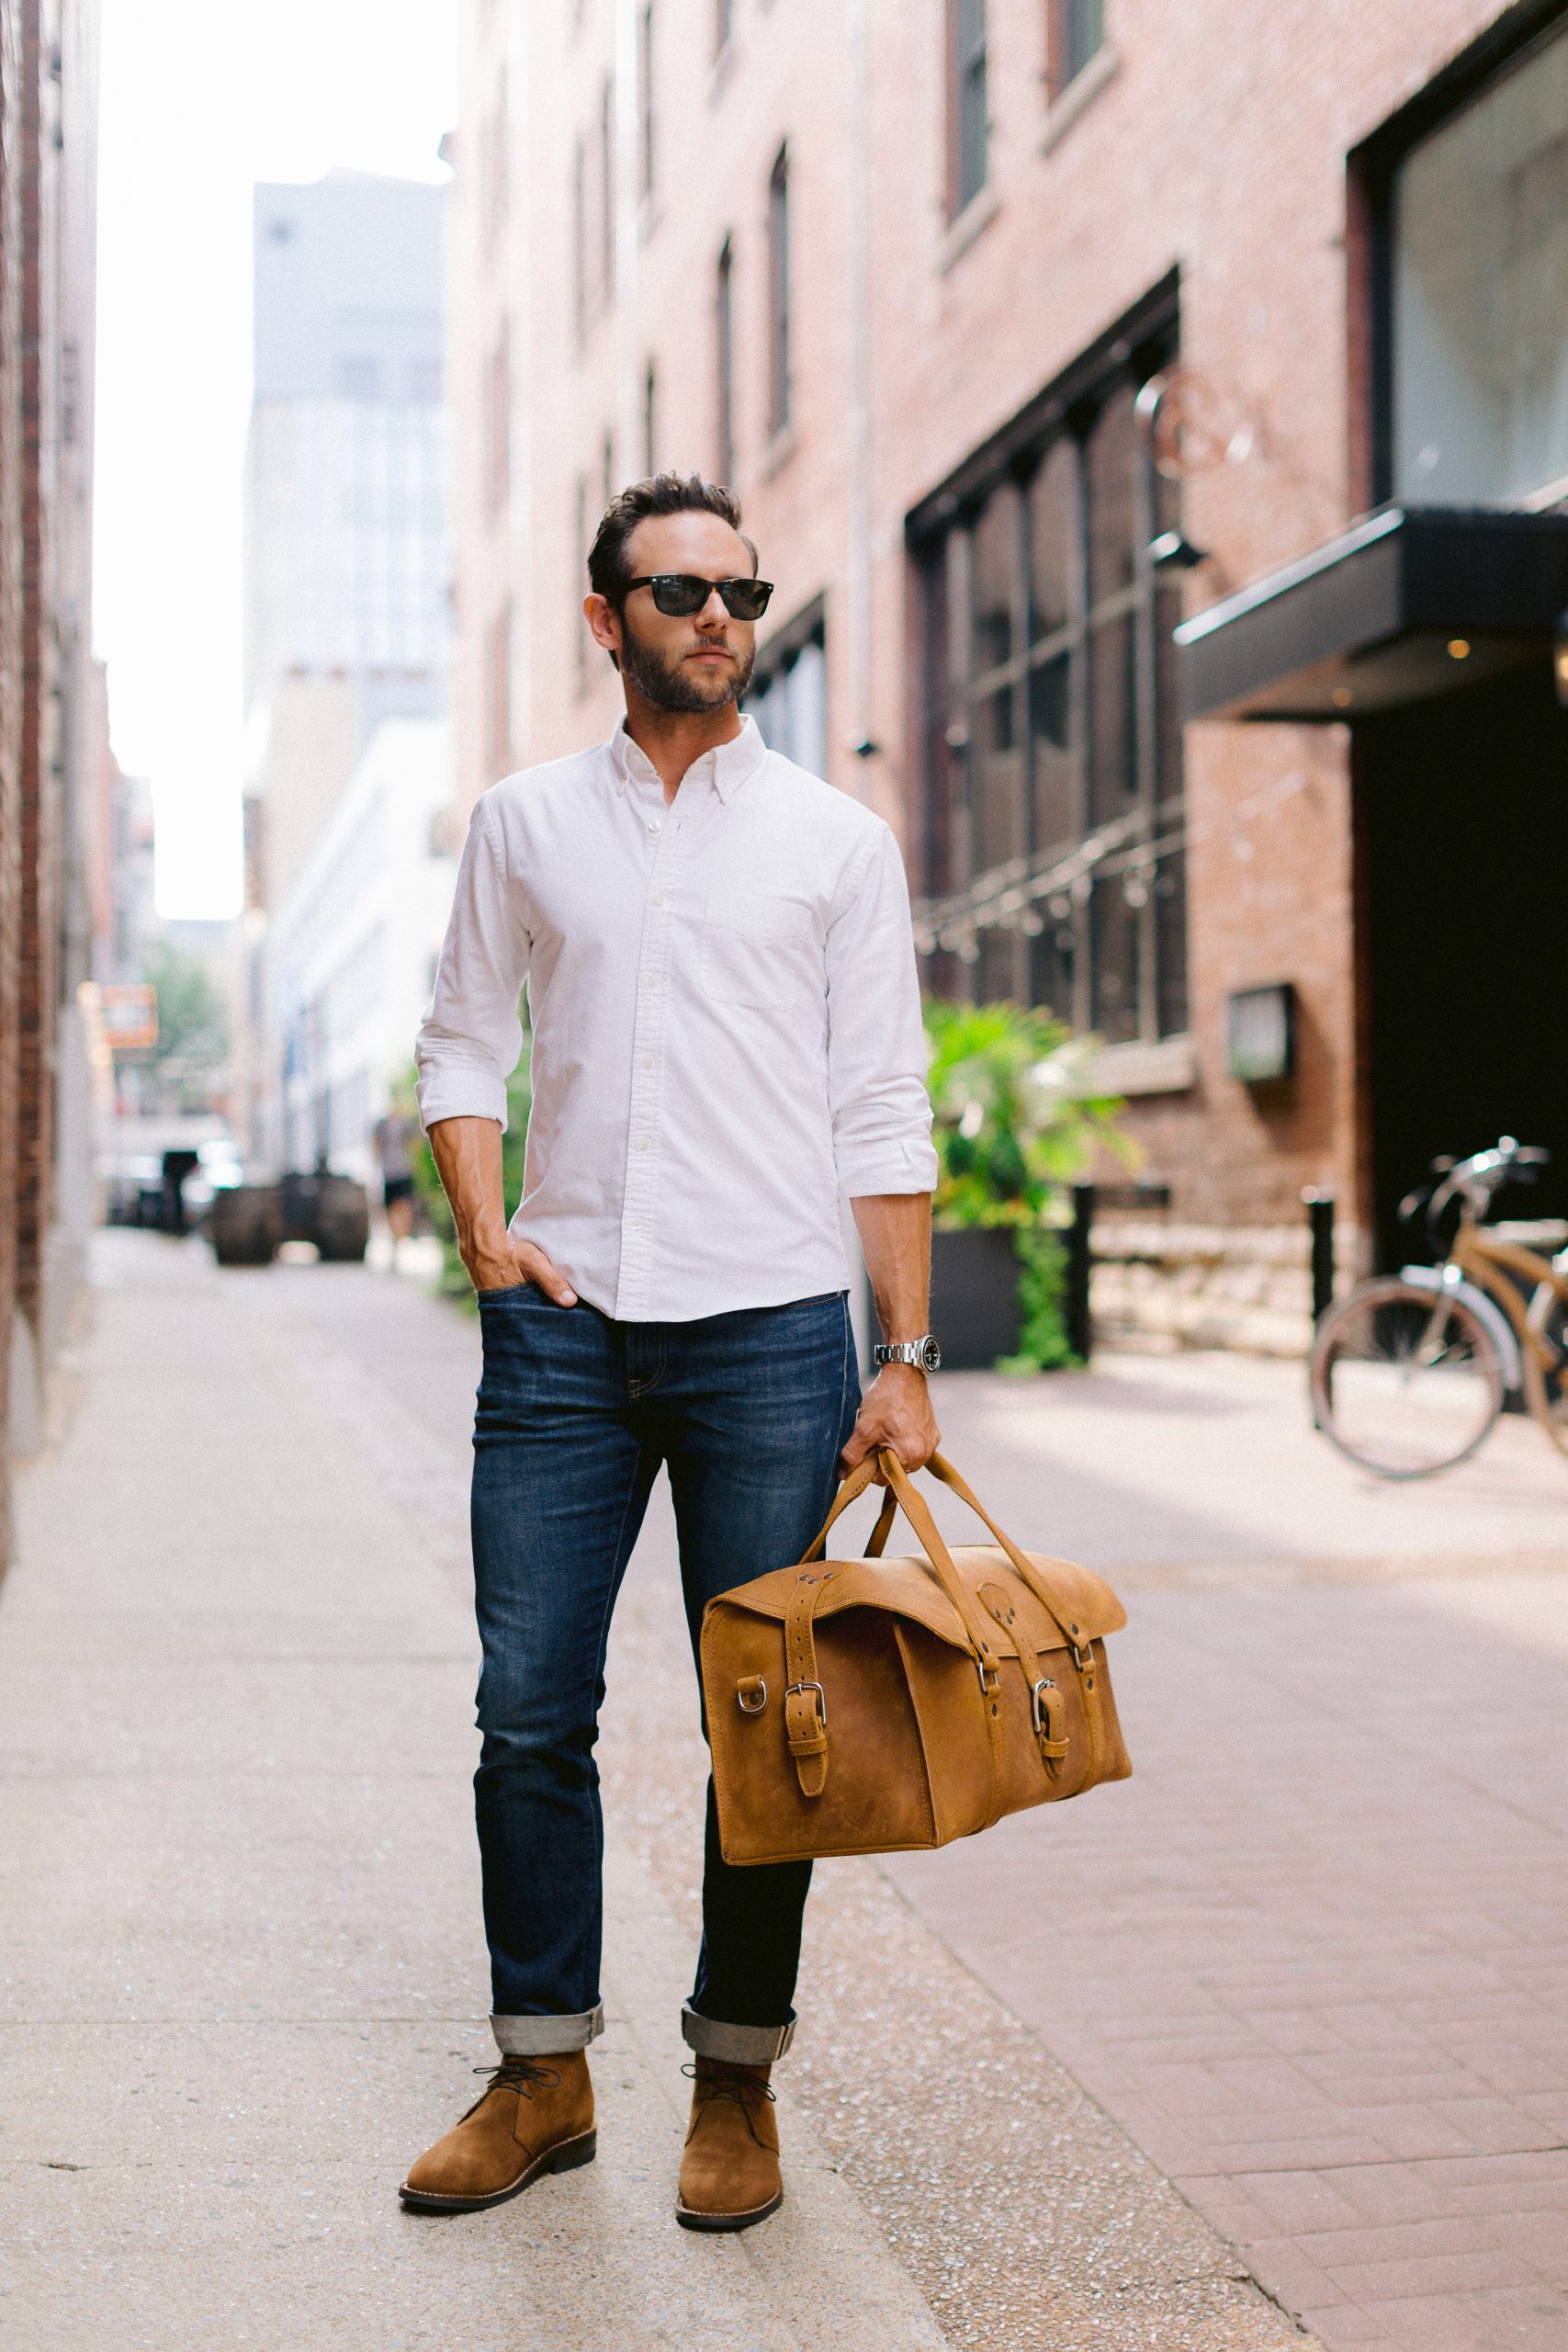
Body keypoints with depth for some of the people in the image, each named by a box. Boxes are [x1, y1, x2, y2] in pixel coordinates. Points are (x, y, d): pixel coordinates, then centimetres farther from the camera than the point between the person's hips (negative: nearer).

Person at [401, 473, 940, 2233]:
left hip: (770, 1330, -1)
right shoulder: (524, 823, 11)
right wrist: (482, 1221, -3)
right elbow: (461, 1042, 15)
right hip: (561, 1328, 2)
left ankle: (736, 2087, 19)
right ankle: (542, 2073, 19)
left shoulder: (838, 842, 6)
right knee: (529, 1712, 3)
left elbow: (884, 1113, 3)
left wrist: (908, 1356, -3)